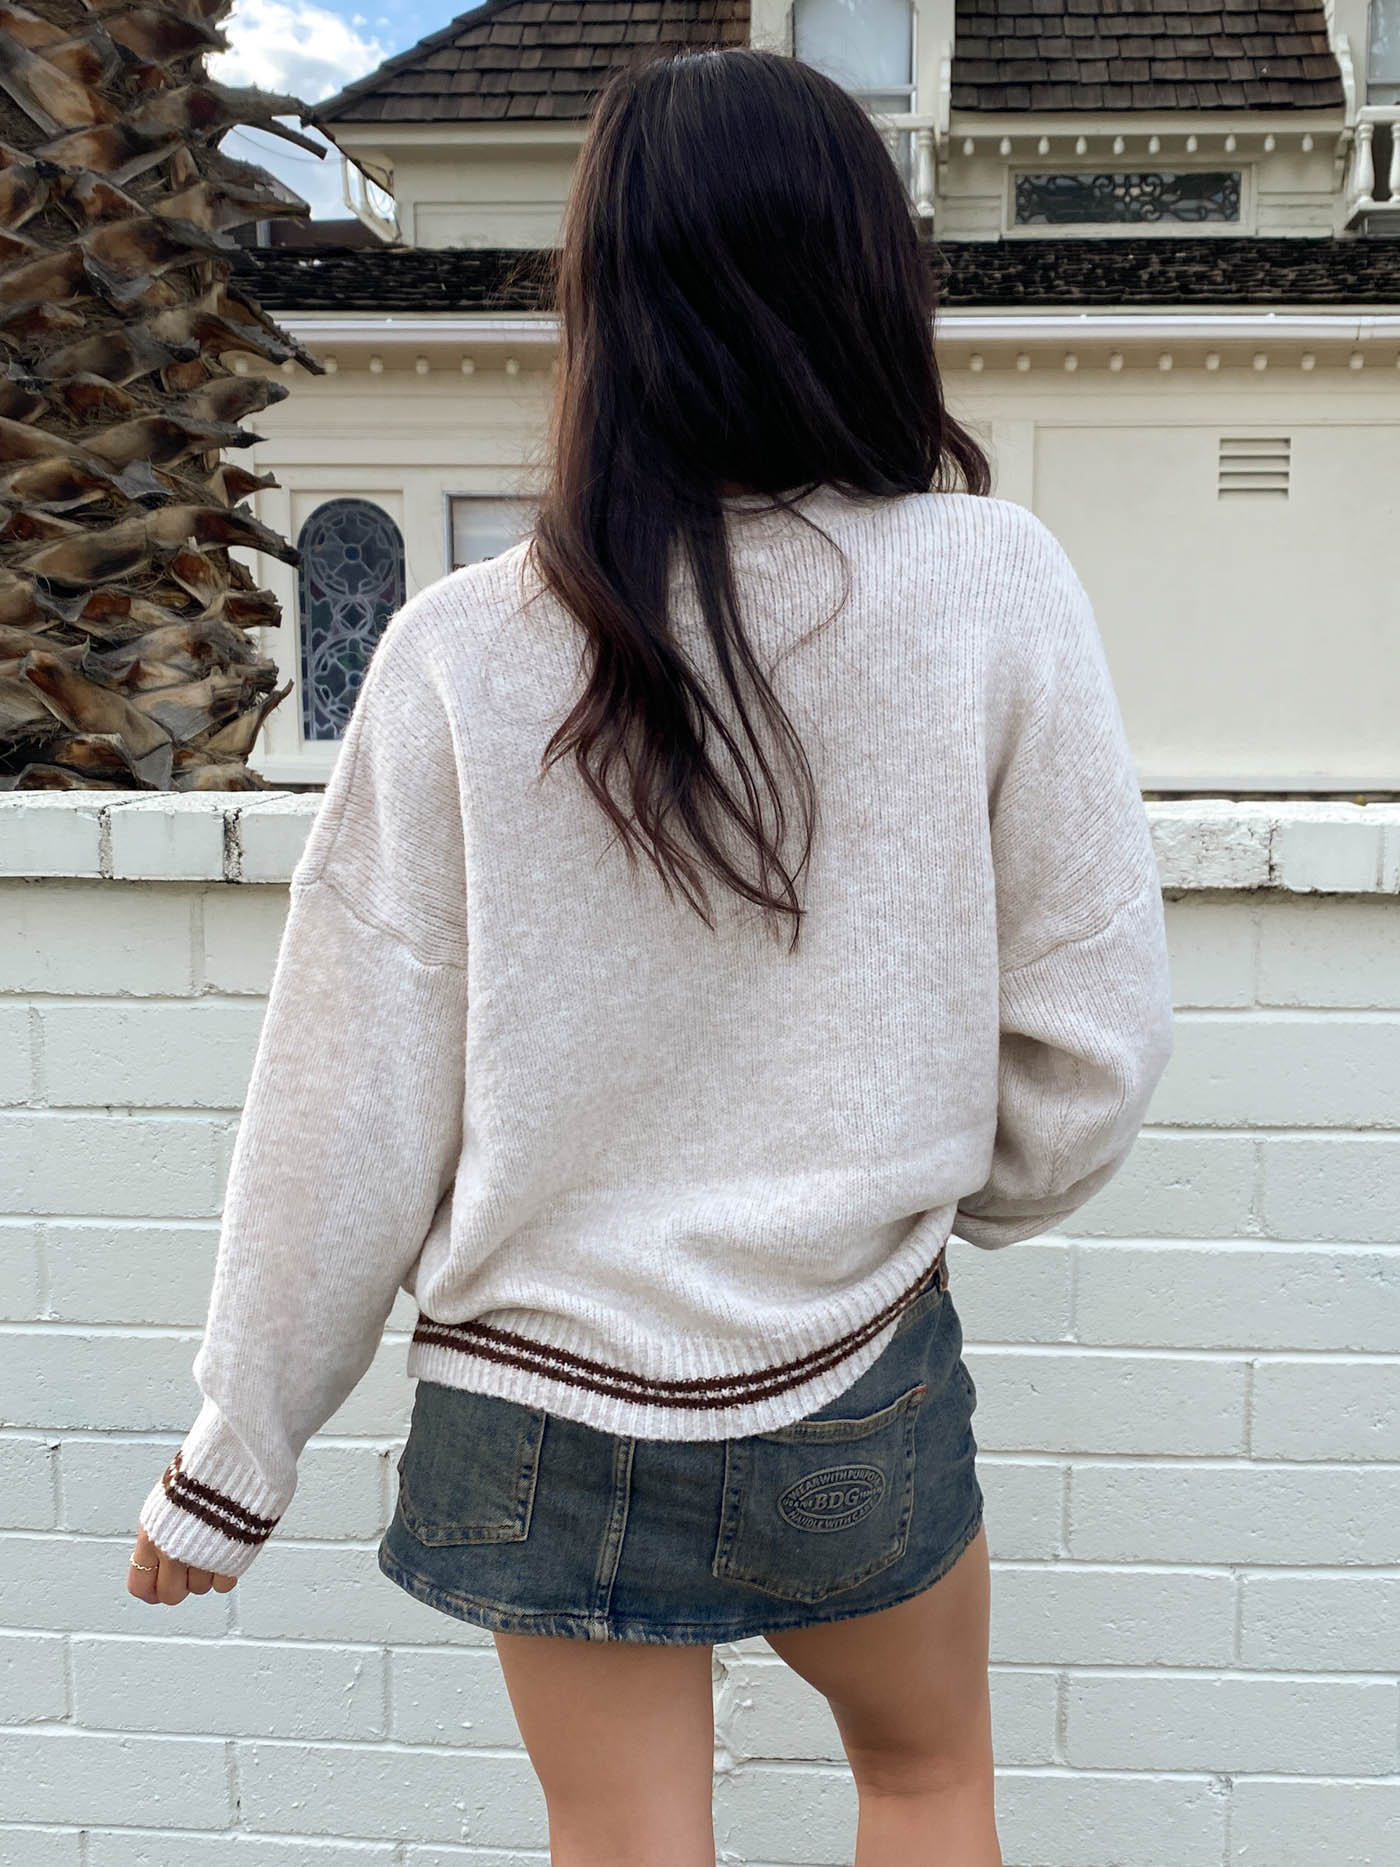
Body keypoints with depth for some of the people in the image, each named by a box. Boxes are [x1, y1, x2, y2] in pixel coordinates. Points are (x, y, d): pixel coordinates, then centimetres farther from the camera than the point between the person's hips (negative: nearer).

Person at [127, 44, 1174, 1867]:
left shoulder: (460, 652, -13)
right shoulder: (992, 586, -14)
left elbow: (348, 1107, -9)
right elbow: (1091, 1037, -8)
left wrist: (235, 1463, 5)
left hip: (541, 1406, 0)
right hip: (853, 1388, 1)